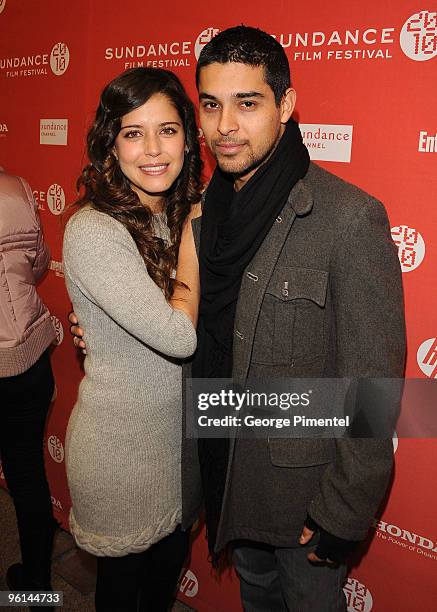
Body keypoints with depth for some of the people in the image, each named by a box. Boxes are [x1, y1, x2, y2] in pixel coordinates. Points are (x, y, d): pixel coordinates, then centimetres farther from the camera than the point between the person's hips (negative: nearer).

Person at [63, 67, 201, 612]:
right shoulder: (93, 231, -25)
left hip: (181, 428, 7)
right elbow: (179, 335, -27)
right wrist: (191, 235, -17)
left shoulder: (177, 215, -2)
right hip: (121, 443, -6)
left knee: (172, 555, 27)